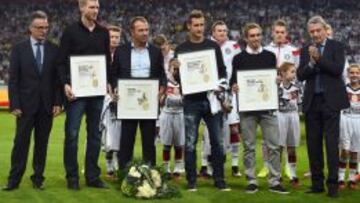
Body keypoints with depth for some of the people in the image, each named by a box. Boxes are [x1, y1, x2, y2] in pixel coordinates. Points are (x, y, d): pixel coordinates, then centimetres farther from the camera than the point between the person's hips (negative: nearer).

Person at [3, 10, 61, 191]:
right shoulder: (19, 49, 1)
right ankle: (14, 179, 5)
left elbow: (58, 78, 5)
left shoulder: (54, 49, 5)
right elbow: (13, 79, -1)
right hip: (26, 105, -1)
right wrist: (14, 104, -8)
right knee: (21, 142, 0)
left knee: (42, 143, 6)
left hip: (47, 105, 2)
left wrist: (58, 102, -3)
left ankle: (38, 178, 14)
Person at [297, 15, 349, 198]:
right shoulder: (306, 50, 10)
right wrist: (311, 62, -15)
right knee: (313, 144, 7)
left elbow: (338, 69, -13)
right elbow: (300, 75, 1)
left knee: (331, 142, -5)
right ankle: (317, 183, 15)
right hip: (312, 101, 4)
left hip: (331, 101, -4)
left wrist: (319, 58, -19)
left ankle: (333, 184, -1)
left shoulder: (336, 47, 1)